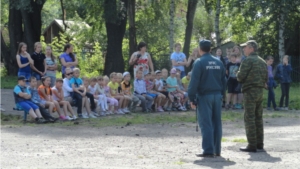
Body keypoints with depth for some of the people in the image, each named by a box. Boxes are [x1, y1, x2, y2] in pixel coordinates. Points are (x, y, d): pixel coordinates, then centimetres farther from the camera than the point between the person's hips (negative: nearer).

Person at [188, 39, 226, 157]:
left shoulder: (199, 62, -8)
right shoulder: (219, 63, 10)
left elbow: (194, 82, -11)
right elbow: (224, 81, 13)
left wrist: (192, 98, -7)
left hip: (204, 96, -6)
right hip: (217, 95, 6)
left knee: (206, 123, -4)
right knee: (217, 123, 10)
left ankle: (208, 151, -7)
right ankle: (217, 150, 13)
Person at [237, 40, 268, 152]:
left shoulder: (248, 60, -11)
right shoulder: (262, 61, 14)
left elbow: (240, 77, -13)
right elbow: (266, 77, 16)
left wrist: (238, 74, 7)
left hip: (250, 91, -8)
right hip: (260, 91, 8)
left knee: (249, 118, -6)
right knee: (258, 117, 13)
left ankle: (252, 145, -8)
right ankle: (259, 143, 17)